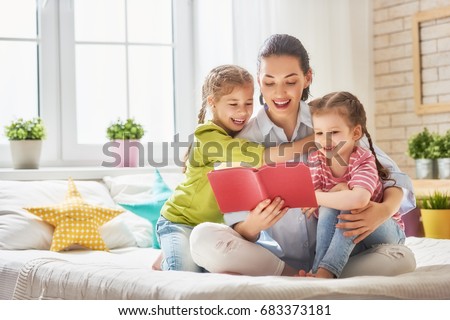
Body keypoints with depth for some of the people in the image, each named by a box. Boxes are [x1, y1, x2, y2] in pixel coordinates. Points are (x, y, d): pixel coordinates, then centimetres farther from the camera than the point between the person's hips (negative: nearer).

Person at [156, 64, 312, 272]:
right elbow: (266, 158, -32)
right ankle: (166, 262, 9)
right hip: (180, 222, -8)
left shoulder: (241, 135, 4)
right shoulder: (209, 138, -23)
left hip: (216, 224, 8)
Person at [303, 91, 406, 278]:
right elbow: (307, 202, -13)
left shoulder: (364, 161, -23)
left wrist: (317, 197, -33)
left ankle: (325, 272, -41)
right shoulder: (315, 160, -8)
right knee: (328, 209, -25)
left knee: (350, 211, -31)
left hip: (386, 230, -3)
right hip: (349, 237, 4)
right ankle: (317, 270, -35)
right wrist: (337, 192, -29)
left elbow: (359, 199, -44)